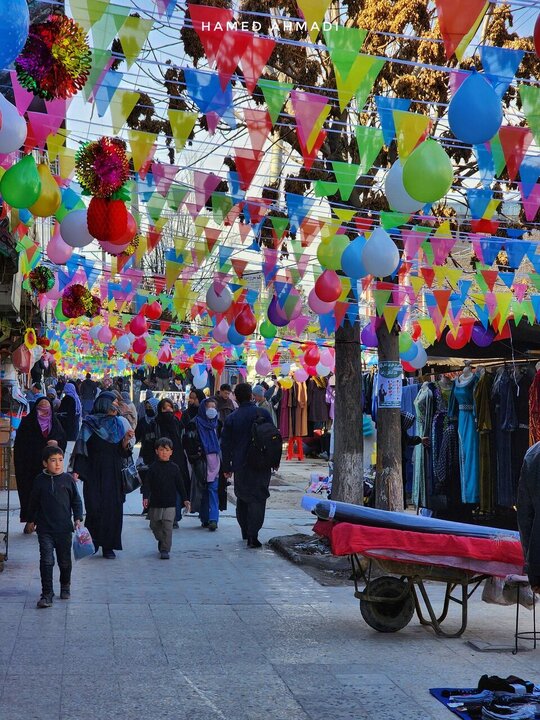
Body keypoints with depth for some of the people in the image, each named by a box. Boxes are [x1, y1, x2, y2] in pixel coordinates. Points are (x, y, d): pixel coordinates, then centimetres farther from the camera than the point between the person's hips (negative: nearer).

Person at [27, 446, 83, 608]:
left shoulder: (68, 479, -1)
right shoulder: (40, 480, -1)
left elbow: (76, 501, 6)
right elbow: (34, 502, 11)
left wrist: (78, 518, -4)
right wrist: (32, 520, 16)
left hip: (64, 528, 1)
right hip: (45, 529, -1)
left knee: (65, 561, 11)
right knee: (46, 561, -7)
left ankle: (65, 586, 35)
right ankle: (47, 594, -3)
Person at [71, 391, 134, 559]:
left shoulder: (119, 423, 10)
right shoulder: (89, 424, -1)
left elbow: (122, 453, 7)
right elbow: (81, 450, -7)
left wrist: (126, 440, -12)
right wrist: (77, 471, -17)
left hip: (113, 476, 3)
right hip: (94, 474, -3)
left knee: (112, 509, 0)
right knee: (94, 507, -7)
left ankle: (108, 546, 6)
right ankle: (92, 543, 8)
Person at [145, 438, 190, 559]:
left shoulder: (174, 468, 2)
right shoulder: (153, 467, 0)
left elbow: (180, 484, 7)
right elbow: (147, 483, -1)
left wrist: (185, 499, 6)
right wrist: (146, 497, -12)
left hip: (170, 503, -1)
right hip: (155, 503, 1)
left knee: (167, 526, -9)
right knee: (155, 526, 12)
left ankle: (165, 549, -5)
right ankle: (161, 540, 39)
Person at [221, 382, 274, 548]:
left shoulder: (231, 418, 0)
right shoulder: (264, 414, -3)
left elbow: (225, 445, 3)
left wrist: (227, 467, 13)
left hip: (240, 465, 2)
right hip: (261, 466, -2)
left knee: (242, 498, 18)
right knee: (257, 498, -2)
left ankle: (245, 532, 24)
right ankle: (253, 535, -14)